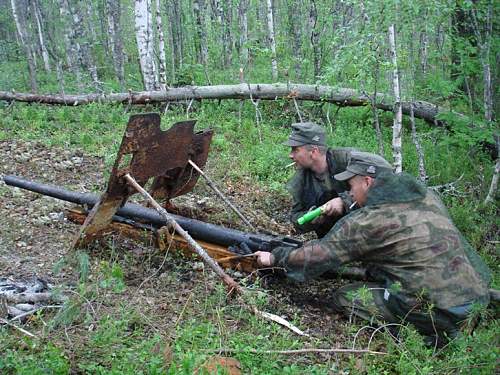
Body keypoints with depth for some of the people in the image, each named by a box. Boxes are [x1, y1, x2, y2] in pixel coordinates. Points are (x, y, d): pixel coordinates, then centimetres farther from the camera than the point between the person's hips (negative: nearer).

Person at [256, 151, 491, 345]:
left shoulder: (365, 223, -11)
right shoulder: (426, 195, 9)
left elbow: (317, 256, -4)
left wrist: (275, 257, 11)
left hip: (439, 311, -8)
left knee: (345, 298, 2)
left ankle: (431, 336, -3)